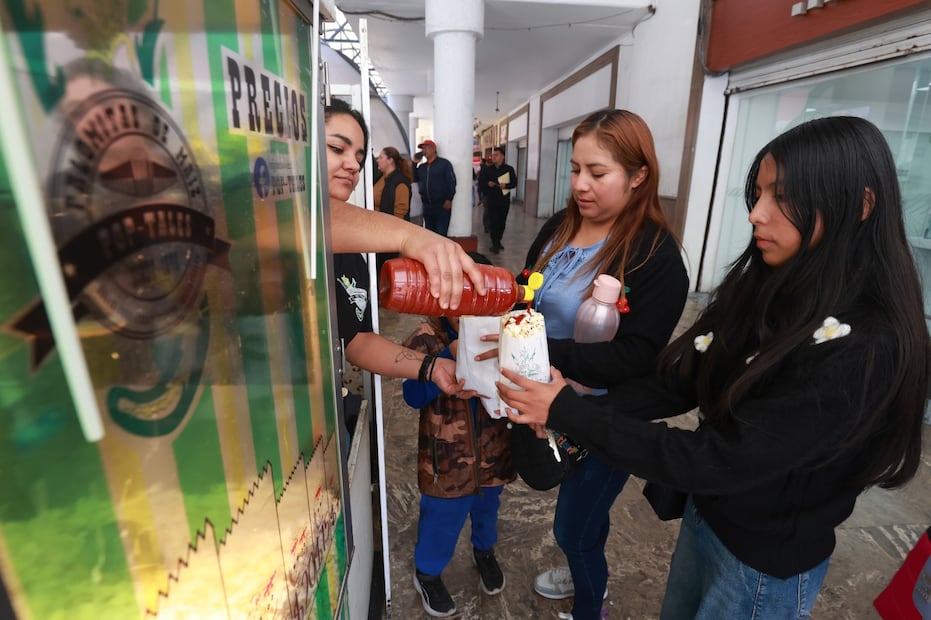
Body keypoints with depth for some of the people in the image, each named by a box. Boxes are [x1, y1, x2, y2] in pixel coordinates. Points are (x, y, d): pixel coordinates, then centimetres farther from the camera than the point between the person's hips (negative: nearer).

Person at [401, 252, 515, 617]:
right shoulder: (427, 339, -18)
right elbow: (413, 396, -25)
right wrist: (450, 355, -35)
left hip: (492, 450, 3)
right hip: (446, 457, -3)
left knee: (487, 507, 27)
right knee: (442, 517, 16)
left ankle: (484, 551, 60)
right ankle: (427, 573, 47)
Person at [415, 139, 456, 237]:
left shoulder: (444, 163, -2)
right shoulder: (421, 167, 17)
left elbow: (451, 182, -6)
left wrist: (449, 199, -13)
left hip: (442, 205, -6)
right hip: (427, 205, 6)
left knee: (440, 235, -8)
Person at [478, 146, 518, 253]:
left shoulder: (509, 169, 4)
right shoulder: (487, 169, 6)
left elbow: (514, 183, 3)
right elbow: (481, 183, 7)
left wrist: (505, 185, -16)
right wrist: (487, 184, -13)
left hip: (504, 200, 1)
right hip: (491, 200, -1)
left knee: (502, 222, 7)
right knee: (493, 222, -6)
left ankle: (498, 241, 22)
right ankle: (495, 244, -3)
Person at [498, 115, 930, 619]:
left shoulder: (866, 350, -29)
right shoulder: (768, 288, -6)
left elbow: (718, 461, -31)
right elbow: (681, 380, -6)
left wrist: (570, 415, -29)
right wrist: (581, 408, -16)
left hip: (766, 562, -5)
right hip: (703, 513, 6)